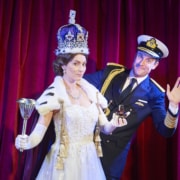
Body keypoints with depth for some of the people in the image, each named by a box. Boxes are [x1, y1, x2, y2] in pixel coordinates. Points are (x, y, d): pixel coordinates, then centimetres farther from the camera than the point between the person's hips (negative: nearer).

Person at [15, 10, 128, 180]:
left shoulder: (90, 90, 4)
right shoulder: (54, 93, -11)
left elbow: (103, 126, 7)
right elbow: (40, 128, -18)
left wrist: (112, 124, -14)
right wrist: (26, 143, -37)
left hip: (89, 160, 6)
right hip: (65, 161, -5)